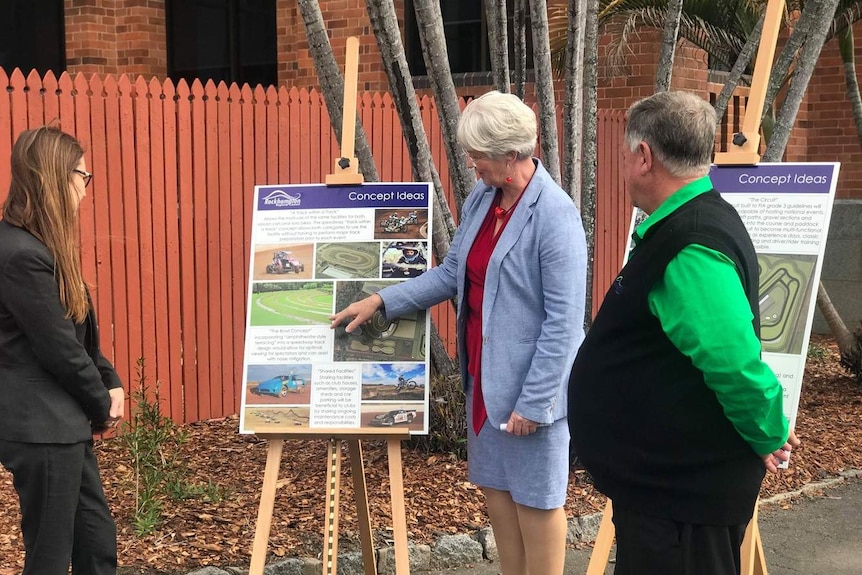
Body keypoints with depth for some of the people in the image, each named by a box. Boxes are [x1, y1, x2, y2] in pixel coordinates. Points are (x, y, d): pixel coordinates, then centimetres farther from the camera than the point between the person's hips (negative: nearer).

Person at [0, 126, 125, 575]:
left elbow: (81, 332, 15)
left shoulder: (44, 245, 12)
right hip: (41, 428, -10)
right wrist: (102, 404, -5)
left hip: (63, 423, 10)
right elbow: (58, 348, -19)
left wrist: (111, 385, 3)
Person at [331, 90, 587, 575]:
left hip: (532, 382, -8)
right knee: (495, 487, 18)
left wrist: (533, 401, -20)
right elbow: (452, 273, 13)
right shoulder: (482, 198, 3)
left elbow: (564, 322, -21)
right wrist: (381, 301, 6)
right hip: (485, 374, 8)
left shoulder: (556, 216, -21)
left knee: (536, 498, 7)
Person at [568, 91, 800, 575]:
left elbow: (738, 364, -33)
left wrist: (770, 438, -17)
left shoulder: (690, 249, -26)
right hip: (667, 477, 10)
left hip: (683, 489, -10)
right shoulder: (694, 222, 9)